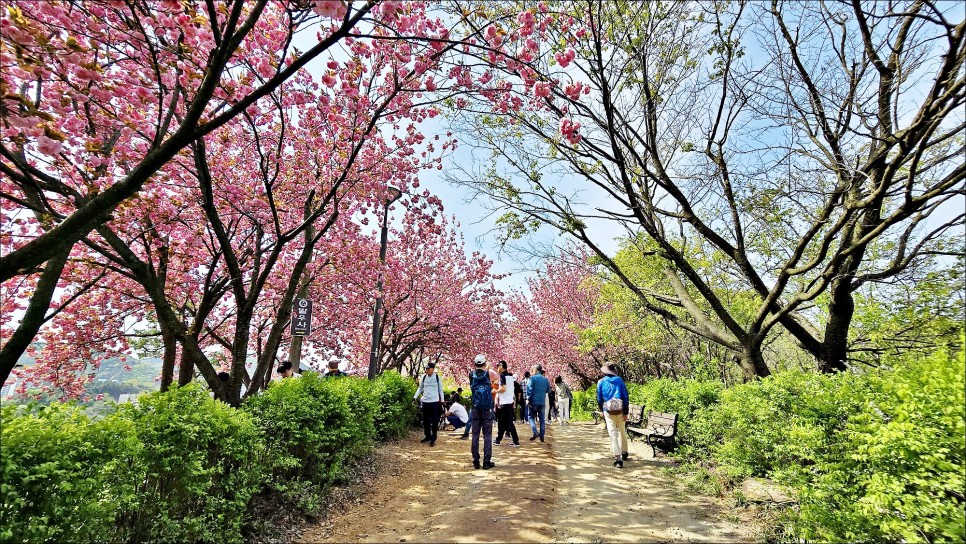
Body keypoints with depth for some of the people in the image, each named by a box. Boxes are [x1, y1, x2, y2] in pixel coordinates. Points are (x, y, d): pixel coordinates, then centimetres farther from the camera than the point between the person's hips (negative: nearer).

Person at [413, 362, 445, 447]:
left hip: (435, 401, -4)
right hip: (425, 401, 4)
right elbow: (420, 388, 13)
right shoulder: (424, 377, 4)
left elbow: (440, 390, 3)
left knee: (434, 421, -1)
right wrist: (415, 397, 1)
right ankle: (428, 436, 29)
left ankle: (433, 439, 7)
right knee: (425, 421, 13)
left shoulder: (437, 377, -3)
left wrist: (442, 401, 0)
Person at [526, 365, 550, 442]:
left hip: (534, 401, -4)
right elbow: (548, 390, 17)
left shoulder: (533, 378, -7)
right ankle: (542, 436, 9)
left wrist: (528, 399, -4)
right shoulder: (546, 379, 8)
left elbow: (530, 389, -11)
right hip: (542, 402, 4)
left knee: (531, 417, 8)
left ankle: (535, 432, -10)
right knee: (542, 419, 9)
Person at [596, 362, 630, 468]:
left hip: (609, 411, -2)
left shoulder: (601, 382, 0)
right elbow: (625, 396, -2)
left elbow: (599, 399, 6)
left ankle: (618, 458, -7)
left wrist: (602, 411, 21)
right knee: (622, 432, 20)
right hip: (620, 410, 2)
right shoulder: (619, 380, 2)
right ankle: (624, 453, 35)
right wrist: (625, 412, 1)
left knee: (613, 434, -1)